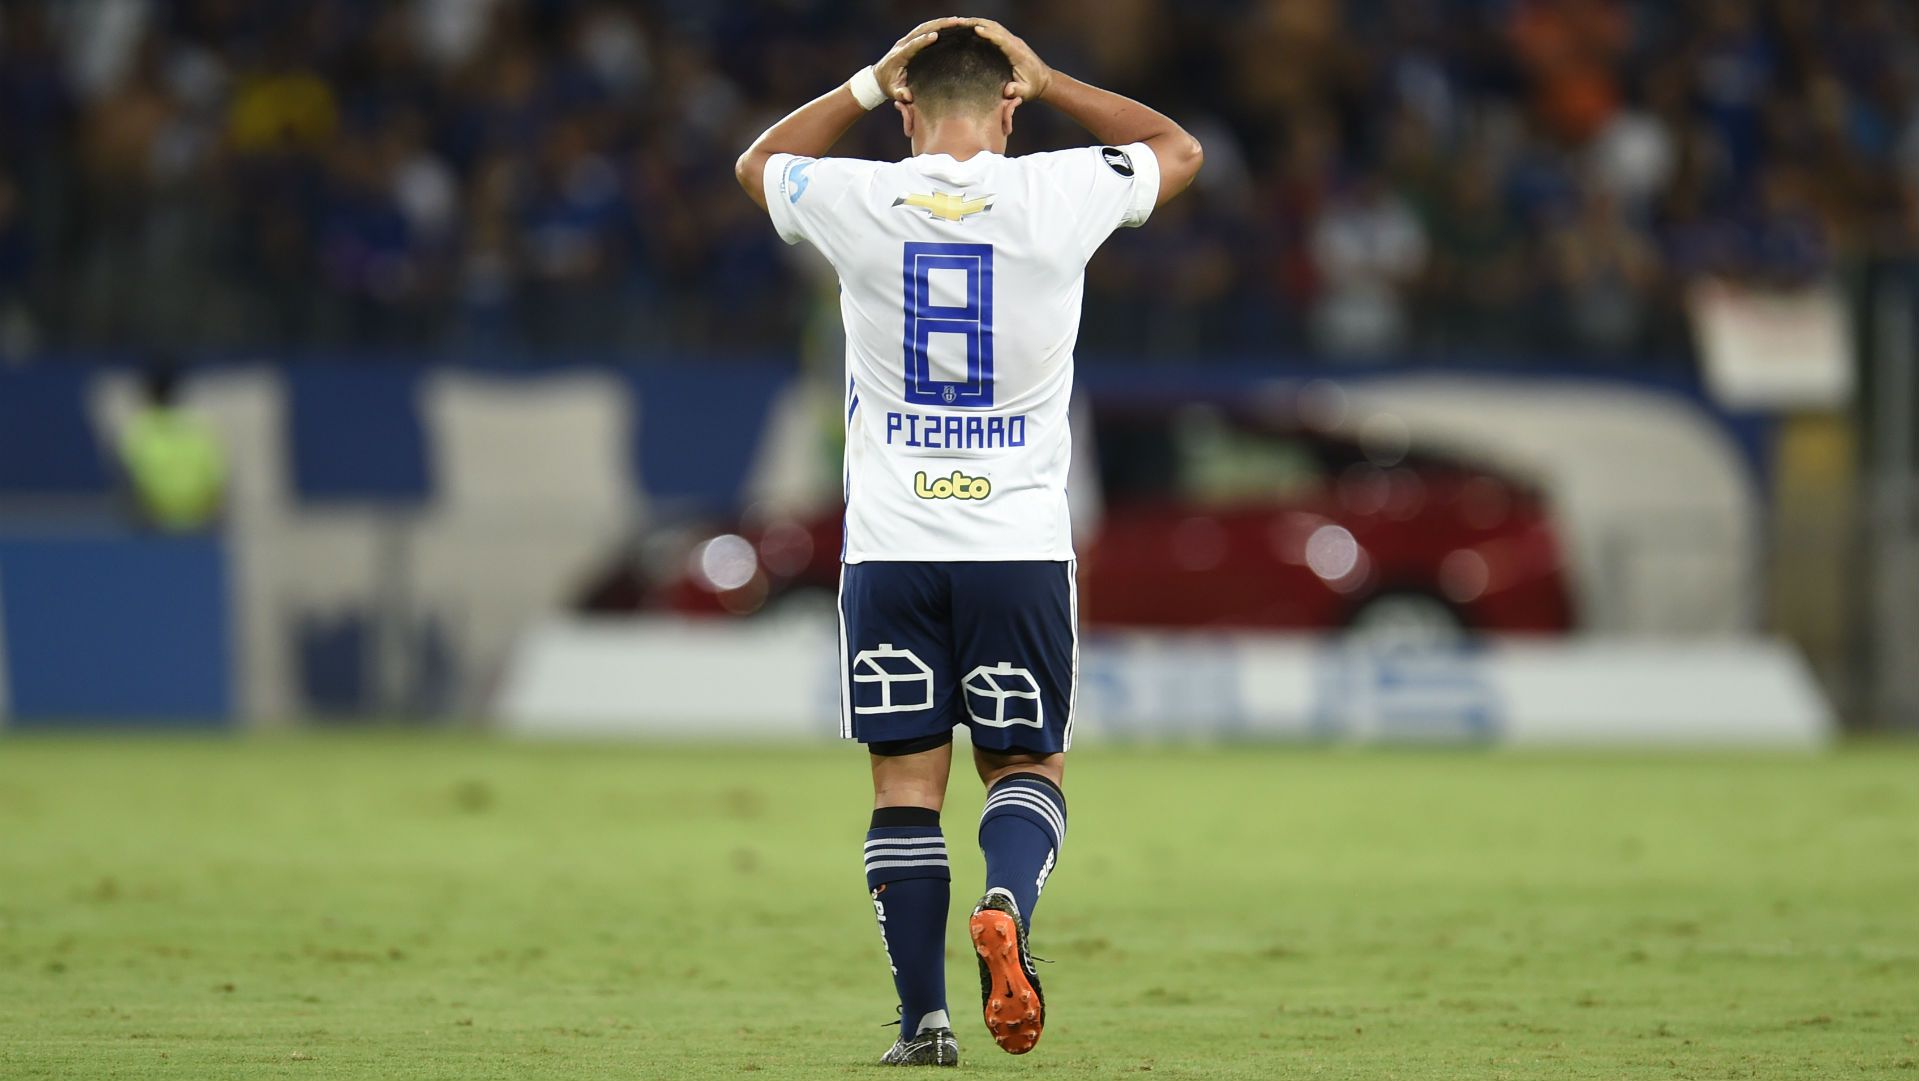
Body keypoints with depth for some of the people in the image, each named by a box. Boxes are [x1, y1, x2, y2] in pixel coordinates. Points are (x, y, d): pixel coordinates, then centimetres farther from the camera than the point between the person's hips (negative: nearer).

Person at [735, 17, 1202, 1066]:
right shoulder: (1059, 193, -5)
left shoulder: (856, 200, -4)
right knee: (1026, 766, 12)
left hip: (890, 547, 0)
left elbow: (756, 163, 21)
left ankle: (924, 1017, -1)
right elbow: (1178, 151, 18)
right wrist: (1048, 81, 16)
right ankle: (1006, 907, -17)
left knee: (905, 781, 5)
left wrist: (870, 81, 19)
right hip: (1021, 546, 0)